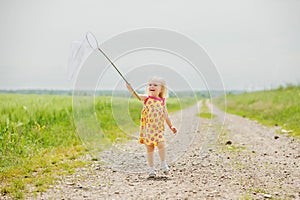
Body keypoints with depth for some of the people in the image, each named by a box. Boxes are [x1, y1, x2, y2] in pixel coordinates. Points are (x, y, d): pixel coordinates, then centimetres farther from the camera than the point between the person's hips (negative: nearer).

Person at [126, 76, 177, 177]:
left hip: (158, 129, 0)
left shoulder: (162, 101, 5)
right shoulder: (147, 98, 1)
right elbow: (137, 96, -16)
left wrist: (171, 126, 9)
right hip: (148, 128, 0)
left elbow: (165, 115, 12)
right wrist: (130, 87, -32)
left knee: (161, 145, -16)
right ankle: (151, 168, 15)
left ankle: (163, 163, 8)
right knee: (149, 148, 4)